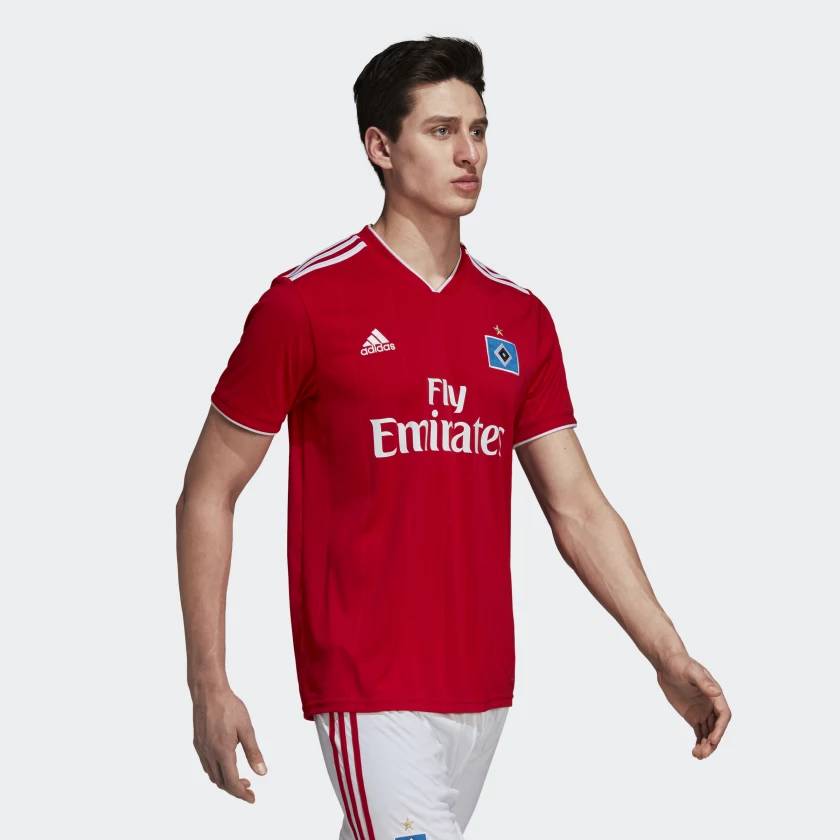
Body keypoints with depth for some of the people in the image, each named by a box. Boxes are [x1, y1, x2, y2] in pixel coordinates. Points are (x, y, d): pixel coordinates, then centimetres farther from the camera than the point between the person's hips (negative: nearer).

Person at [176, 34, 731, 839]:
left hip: (483, 685, 6)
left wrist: (668, 656, 1)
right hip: (367, 686, -6)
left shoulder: (519, 318, 10)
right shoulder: (306, 304, -6)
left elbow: (577, 508, 11)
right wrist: (208, 684, -8)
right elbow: (206, 495, -2)